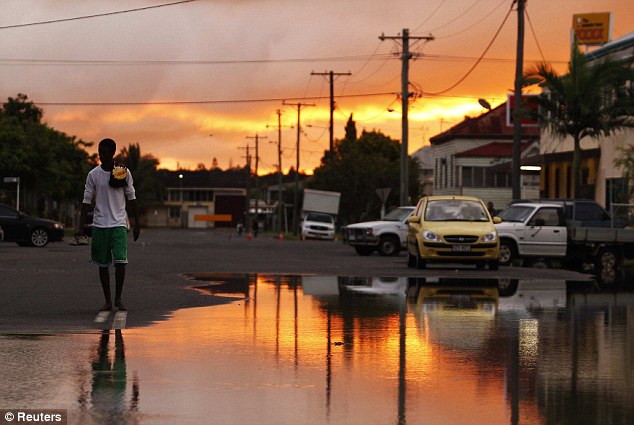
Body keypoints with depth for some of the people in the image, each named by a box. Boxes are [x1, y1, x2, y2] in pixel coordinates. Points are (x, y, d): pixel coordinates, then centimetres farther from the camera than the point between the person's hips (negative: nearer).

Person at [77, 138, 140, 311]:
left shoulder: (124, 172, 1)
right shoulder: (93, 174, 1)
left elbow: (131, 198, 7)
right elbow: (87, 200, 3)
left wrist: (136, 224, 7)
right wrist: (81, 226, -3)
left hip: (119, 224, -1)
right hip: (100, 224, 1)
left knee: (121, 261, -12)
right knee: (103, 264, 4)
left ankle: (118, 298, 4)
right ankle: (107, 301, 13)